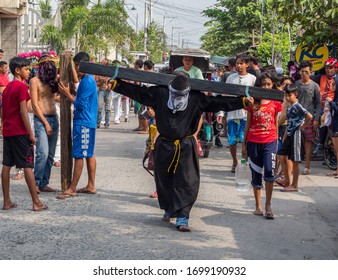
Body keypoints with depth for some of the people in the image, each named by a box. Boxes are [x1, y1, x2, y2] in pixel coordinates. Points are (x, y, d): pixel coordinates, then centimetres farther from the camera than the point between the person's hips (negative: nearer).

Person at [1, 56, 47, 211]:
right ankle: (36, 203, -3)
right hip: (20, 132, -8)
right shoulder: (22, 86, -12)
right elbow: (23, 111, -17)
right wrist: (31, 133, -15)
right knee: (28, 166, -5)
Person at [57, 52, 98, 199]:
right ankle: (91, 186, 18)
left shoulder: (87, 82, -17)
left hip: (83, 123, -10)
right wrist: (68, 94, 7)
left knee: (79, 156, -6)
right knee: (89, 155, 12)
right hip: (88, 122, 10)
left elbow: (80, 104, -19)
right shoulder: (87, 80, 14)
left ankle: (72, 188, -3)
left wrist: (67, 94, -10)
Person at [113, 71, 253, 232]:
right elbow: (137, 92, -1)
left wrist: (242, 102, -10)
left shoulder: (196, 99, -6)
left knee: (187, 183, -8)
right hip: (164, 145, 2)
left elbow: (218, 103, -5)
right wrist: (117, 85, -5)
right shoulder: (159, 94, -4)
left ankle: (182, 218, -4)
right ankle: (169, 210, 36)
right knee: (164, 181, 13)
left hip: (186, 147, -2)